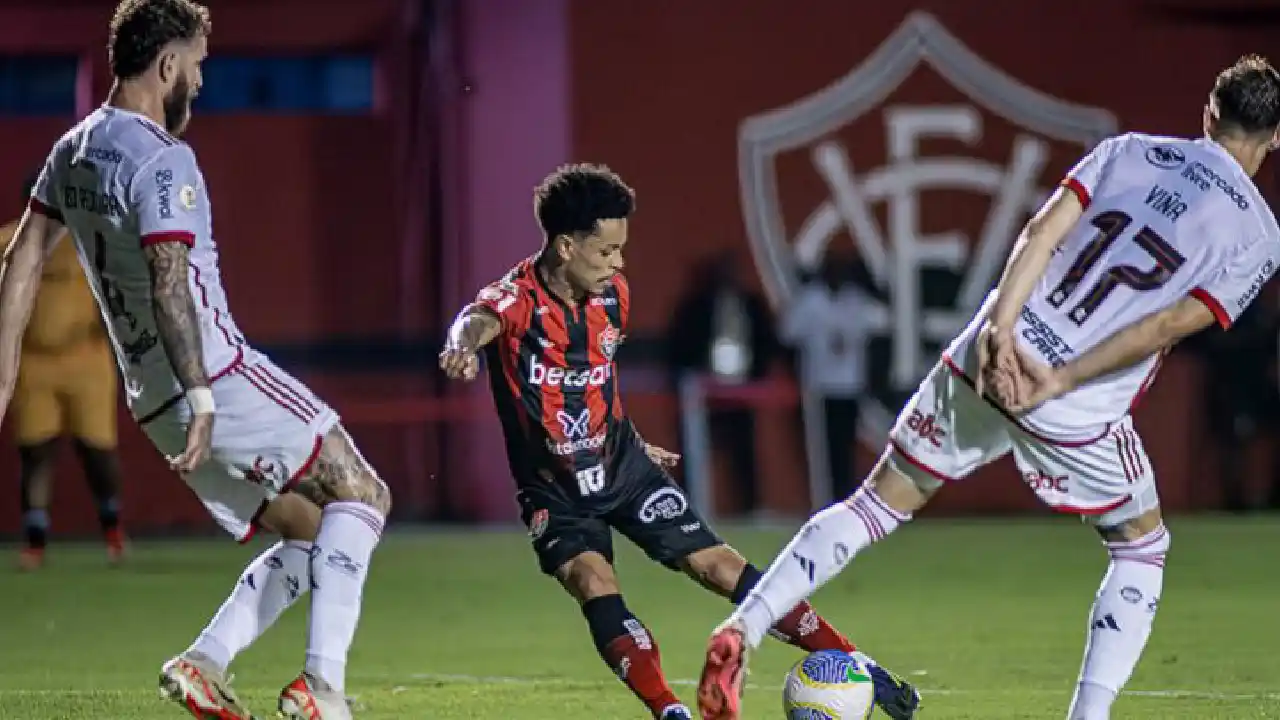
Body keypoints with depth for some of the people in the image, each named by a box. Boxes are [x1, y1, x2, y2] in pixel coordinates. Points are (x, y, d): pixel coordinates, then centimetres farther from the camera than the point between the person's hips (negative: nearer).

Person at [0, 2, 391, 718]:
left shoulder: (72, 152, 12)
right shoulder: (162, 161, -16)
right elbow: (169, 284, -25)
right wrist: (201, 398, -27)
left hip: (155, 402, 9)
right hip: (223, 377, -9)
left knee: (313, 533, 15)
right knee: (361, 496, -2)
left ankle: (203, 663, 2)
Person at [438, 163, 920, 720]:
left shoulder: (612, 297, -5)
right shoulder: (517, 301, -24)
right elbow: (481, 319, -49)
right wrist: (466, 339, -74)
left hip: (622, 465, 3)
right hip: (555, 492, -3)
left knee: (717, 564, 0)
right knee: (592, 581, -29)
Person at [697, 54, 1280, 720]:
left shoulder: (1128, 152, 12)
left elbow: (1042, 231, -2)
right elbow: (1172, 323, -9)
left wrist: (1000, 331, -10)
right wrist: (1060, 381, -11)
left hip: (986, 362, 3)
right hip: (1079, 414, -3)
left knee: (878, 503, 16)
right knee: (1141, 546, 21)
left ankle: (742, 629, 4)